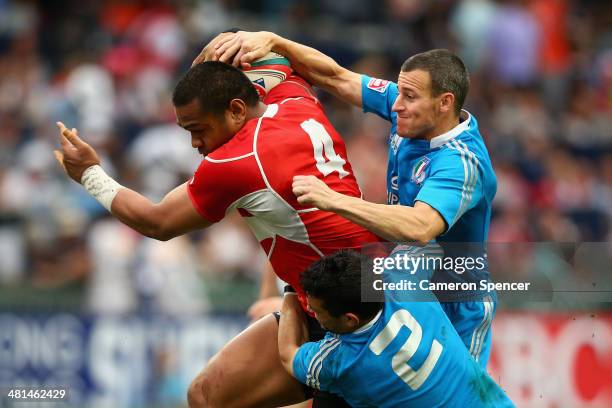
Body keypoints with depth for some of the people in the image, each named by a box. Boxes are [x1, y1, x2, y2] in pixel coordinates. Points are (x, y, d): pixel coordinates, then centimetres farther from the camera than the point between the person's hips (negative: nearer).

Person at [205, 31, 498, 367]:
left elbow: (419, 228, -47)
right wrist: (272, 41, -15)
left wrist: (334, 200, -51)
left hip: (455, 313, -8)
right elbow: (336, 77, -1)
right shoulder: (410, 116, -6)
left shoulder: (461, 162, -30)